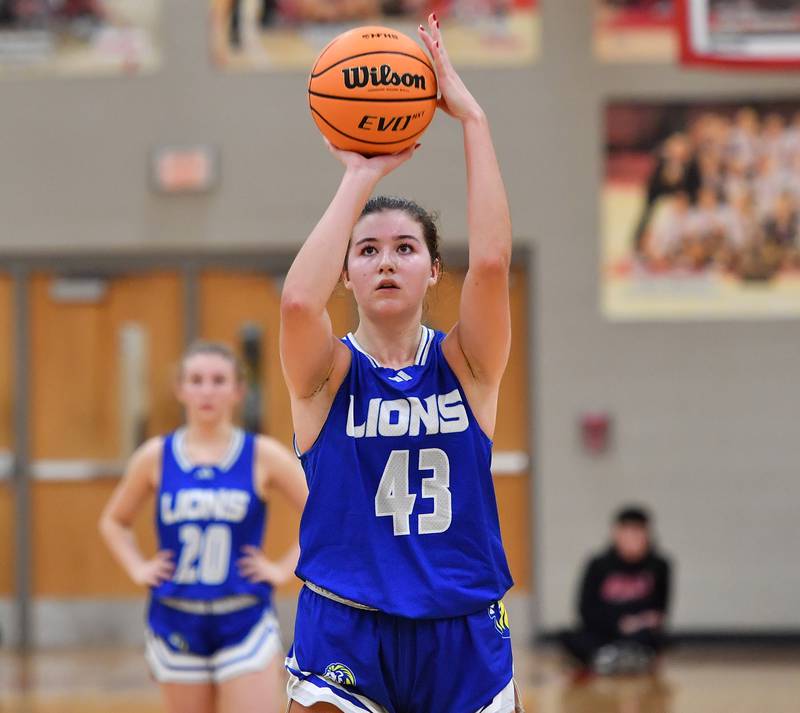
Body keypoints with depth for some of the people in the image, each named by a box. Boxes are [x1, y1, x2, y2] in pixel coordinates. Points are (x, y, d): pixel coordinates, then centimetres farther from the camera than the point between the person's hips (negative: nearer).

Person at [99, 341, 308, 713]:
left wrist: (285, 568, -6)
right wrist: (138, 569, 4)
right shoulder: (156, 456, 3)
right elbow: (114, 521, 18)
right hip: (177, 623, 2)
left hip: (244, 625, -2)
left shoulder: (263, 455, -2)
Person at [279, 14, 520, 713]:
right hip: (345, 636, -2)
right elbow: (298, 300, -23)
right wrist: (361, 178, -17)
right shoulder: (328, 373, 0)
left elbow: (492, 261, -15)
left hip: (464, 636, 2)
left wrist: (471, 116, -16)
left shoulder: (463, 363, 3)